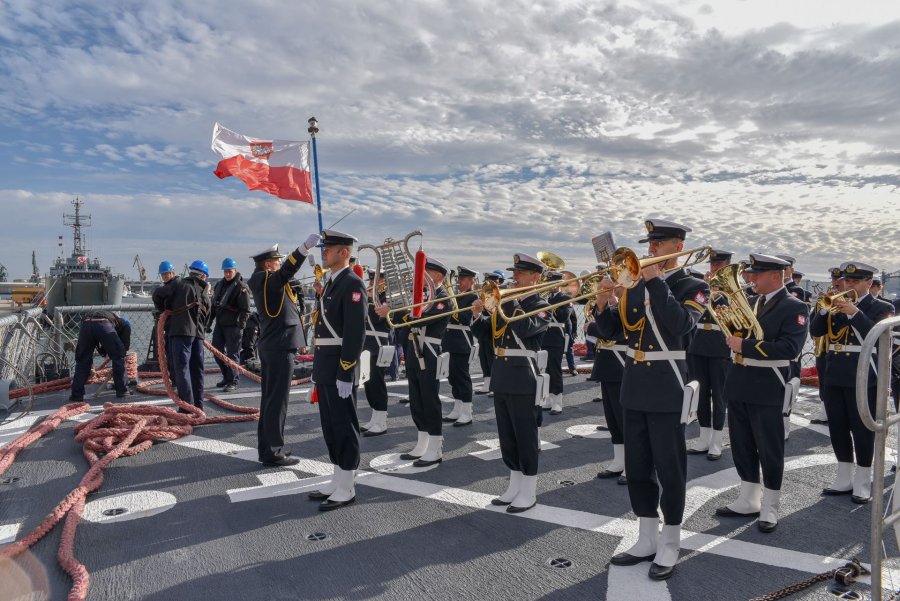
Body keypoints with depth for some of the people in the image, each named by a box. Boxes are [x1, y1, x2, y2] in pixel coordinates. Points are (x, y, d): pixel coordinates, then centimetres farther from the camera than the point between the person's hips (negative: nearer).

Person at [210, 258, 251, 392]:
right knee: (217, 351, 13)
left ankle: (233, 381, 5)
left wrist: (241, 326, -21)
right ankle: (227, 376, 28)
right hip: (219, 324, 8)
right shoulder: (219, 285, 13)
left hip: (233, 326, -8)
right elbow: (214, 305, 21)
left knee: (232, 354, -4)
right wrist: (209, 321, 18)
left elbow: (245, 310, -15)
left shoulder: (241, 287, -11)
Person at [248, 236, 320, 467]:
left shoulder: (261, 281, 14)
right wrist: (305, 247, -46)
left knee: (269, 399, 14)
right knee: (277, 400, -5)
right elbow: (286, 272, -34)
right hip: (280, 347, -10)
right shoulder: (266, 280, -16)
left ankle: (267, 447, 23)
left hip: (271, 346, 10)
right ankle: (273, 452, 1)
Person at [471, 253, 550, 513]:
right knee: (507, 438, 14)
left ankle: (528, 493, 13)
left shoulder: (540, 306, -5)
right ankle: (515, 487, 27)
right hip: (500, 379, 7)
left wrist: (508, 301, -20)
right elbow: (484, 331, 12)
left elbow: (525, 327, -25)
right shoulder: (505, 303, 14)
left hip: (524, 380, -7)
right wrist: (478, 314, -6)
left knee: (526, 438, 1)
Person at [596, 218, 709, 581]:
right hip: (634, 387, 6)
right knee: (637, 468, 12)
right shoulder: (635, 285, 11)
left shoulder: (693, 287, -4)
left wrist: (655, 280, -24)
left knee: (669, 469, 3)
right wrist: (603, 305, -10)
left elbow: (681, 324, -25)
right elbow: (611, 332, 8)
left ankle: (669, 547, 18)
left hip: (667, 389, -6)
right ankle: (647, 540, 26)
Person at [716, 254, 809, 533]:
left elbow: (789, 348, -21)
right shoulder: (748, 302, 12)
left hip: (768, 388, -7)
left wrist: (745, 346, -23)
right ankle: (749, 500, 28)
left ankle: (770, 508, 18)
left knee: (769, 449, 5)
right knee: (741, 446, 14)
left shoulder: (794, 307, -8)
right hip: (738, 384, 7)